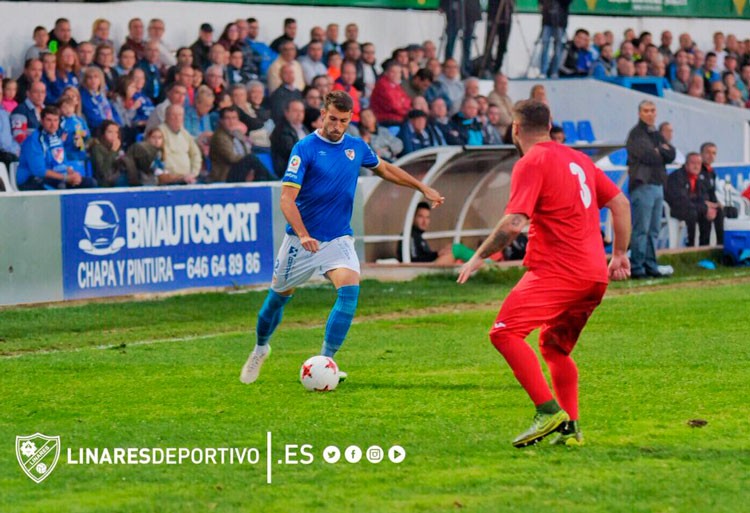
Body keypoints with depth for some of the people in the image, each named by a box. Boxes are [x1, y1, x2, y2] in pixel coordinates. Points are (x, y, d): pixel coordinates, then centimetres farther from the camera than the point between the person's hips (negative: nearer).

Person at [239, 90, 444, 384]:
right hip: (301, 240, -3)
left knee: (350, 290, -22)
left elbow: (384, 169, 24)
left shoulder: (356, 147, 2)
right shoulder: (305, 148, -14)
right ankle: (260, 349, 41)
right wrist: (303, 235, -35)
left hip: (338, 239, 3)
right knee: (279, 296, 11)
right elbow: (287, 198, -20)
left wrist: (423, 188, 26)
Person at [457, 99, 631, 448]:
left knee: (505, 333, -13)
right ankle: (569, 428, 13)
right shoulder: (577, 159, 18)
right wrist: (619, 255, 25)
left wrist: (479, 257, -5)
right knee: (555, 346, 21)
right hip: (595, 275, 9)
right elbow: (620, 203, 21)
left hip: (557, 270, -9)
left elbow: (512, 225, -15)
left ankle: (549, 411, -23)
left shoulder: (531, 163, -6)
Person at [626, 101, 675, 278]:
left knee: (653, 230, 10)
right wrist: (662, 154, -1)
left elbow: (671, 154, 9)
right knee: (641, 229, -9)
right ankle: (637, 267, -7)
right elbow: (646, 156, -17)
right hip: (643, 185, -8)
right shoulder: (636, 134, -5)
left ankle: (650, 265, 15)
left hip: (658, 185, 8)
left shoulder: (656, 134, 20)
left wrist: (659, 150, -8)